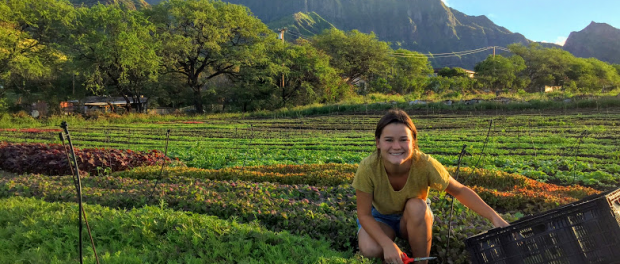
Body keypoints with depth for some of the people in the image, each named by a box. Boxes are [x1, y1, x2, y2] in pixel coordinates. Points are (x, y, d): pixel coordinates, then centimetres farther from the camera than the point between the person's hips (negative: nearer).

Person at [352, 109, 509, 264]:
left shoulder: (425, 164, -31)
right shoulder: (368, 168, -33)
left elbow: (459, 191, -16)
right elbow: (364, 215, -24)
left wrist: (494, 217, -28)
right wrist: (387, 244, -38)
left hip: (416, 218, 1)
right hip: (380, 218, 0)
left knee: (417, 206, -34)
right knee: (369, 249, -31)